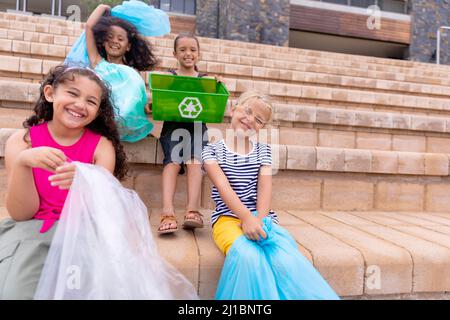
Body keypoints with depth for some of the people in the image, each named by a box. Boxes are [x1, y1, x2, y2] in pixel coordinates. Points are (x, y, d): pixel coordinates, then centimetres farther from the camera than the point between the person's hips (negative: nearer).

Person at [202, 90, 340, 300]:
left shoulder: (263, 151, 16)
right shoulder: (212, 150, 7)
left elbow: (265, 186, 2)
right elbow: (223, 186, -9)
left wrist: (259, 220, -16)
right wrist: (247, 217, -23)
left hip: (261, 218, 2)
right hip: (228, 218, -2)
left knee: (286, 258, -29)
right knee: (248, 256, -36)